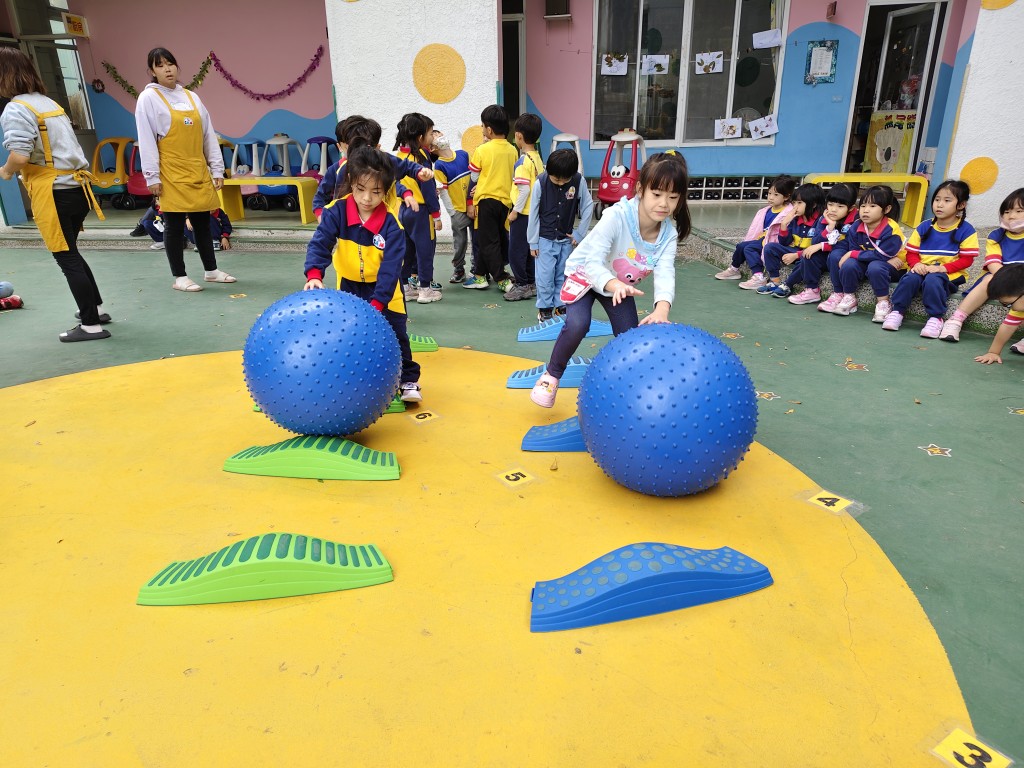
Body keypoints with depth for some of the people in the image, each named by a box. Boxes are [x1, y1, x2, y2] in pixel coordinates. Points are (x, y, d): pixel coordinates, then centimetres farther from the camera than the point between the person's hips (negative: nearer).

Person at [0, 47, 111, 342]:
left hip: (55, 193, -8)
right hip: (76, 186, 8)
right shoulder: (48, 102, 15)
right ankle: (96, 308, 29)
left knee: (66, 257, -2)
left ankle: (91, 324, 1)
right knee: (69, 252, 21)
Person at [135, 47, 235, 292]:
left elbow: (208, 135, 13)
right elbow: (146, 140, -5)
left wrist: (217, 169, 8)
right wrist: (152, 176, -11)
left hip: (198, 171, 5)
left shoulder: (191, 97, 13)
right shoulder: (148, 98, -1)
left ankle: (211, 270, 21)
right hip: (172, 174, -5)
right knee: (175, 225, -1)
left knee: (202, 222, 11)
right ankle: (179, 277, 6)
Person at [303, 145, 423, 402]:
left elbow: (391, 266, -29)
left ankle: (407, 380, 17)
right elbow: (320, 243, -25)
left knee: (395, 333, 2)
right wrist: (314, 274, -44)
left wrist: (378, 302, -38)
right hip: (349, 285, 2)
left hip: (383, 289, -2)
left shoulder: (391, 223, -24)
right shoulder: (337, 211, -18)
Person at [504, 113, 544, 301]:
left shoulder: (523, 161, -17)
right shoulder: (537, 158, 10)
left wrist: (515, 211, -16)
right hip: (533, 211, 9)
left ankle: (522, 286, 4)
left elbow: (524, 189, -22)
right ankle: (531, 283, 23)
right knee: (528, 248, 16)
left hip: (523, 212, -9)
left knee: (516, 250, -1)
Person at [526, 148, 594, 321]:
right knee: (545, 276, -2)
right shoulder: (540, 183, -15)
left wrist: (579, 234, -1)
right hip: (545, 239, -2)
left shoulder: (579, 181, -13)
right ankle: (544, 309, 13)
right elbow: (533, 213, -8)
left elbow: (588, 208, -2)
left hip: (566, 239, 2)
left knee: (562, 275, 10)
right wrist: (533, 242, -4)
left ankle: (561, 306, 24)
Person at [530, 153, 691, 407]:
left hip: (621, 284, 5)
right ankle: (552, 374, -3)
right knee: (577, 324, -28)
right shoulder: (616, 216, -34)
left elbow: (665, 274, -33)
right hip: (585, 274, -5)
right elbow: (593, 262, -41)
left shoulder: (669, 233, -20)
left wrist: (661, 310, -54)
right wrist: (615, 285, -63)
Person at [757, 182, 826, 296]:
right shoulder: (795, 219, 5)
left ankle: (786, 286, -14)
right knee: (770, 247, -8)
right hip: (794, 251, 7)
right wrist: (784, 224, -7)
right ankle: (775, 282, -10)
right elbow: (784, 243, 5)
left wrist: (796, 255, -26)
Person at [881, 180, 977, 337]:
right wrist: (916, 264, -14)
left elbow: (966, 260, -5)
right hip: (923, 270, 3)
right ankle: (896, 311, -19)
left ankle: (936, 318, -25)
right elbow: (911, 253, 9)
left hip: (949, 275, -3)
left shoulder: (965, 230, 0)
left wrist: (942, 268, -19)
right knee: (910, 279, -30)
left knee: (932, 280, -35)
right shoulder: (924, 227, 10)